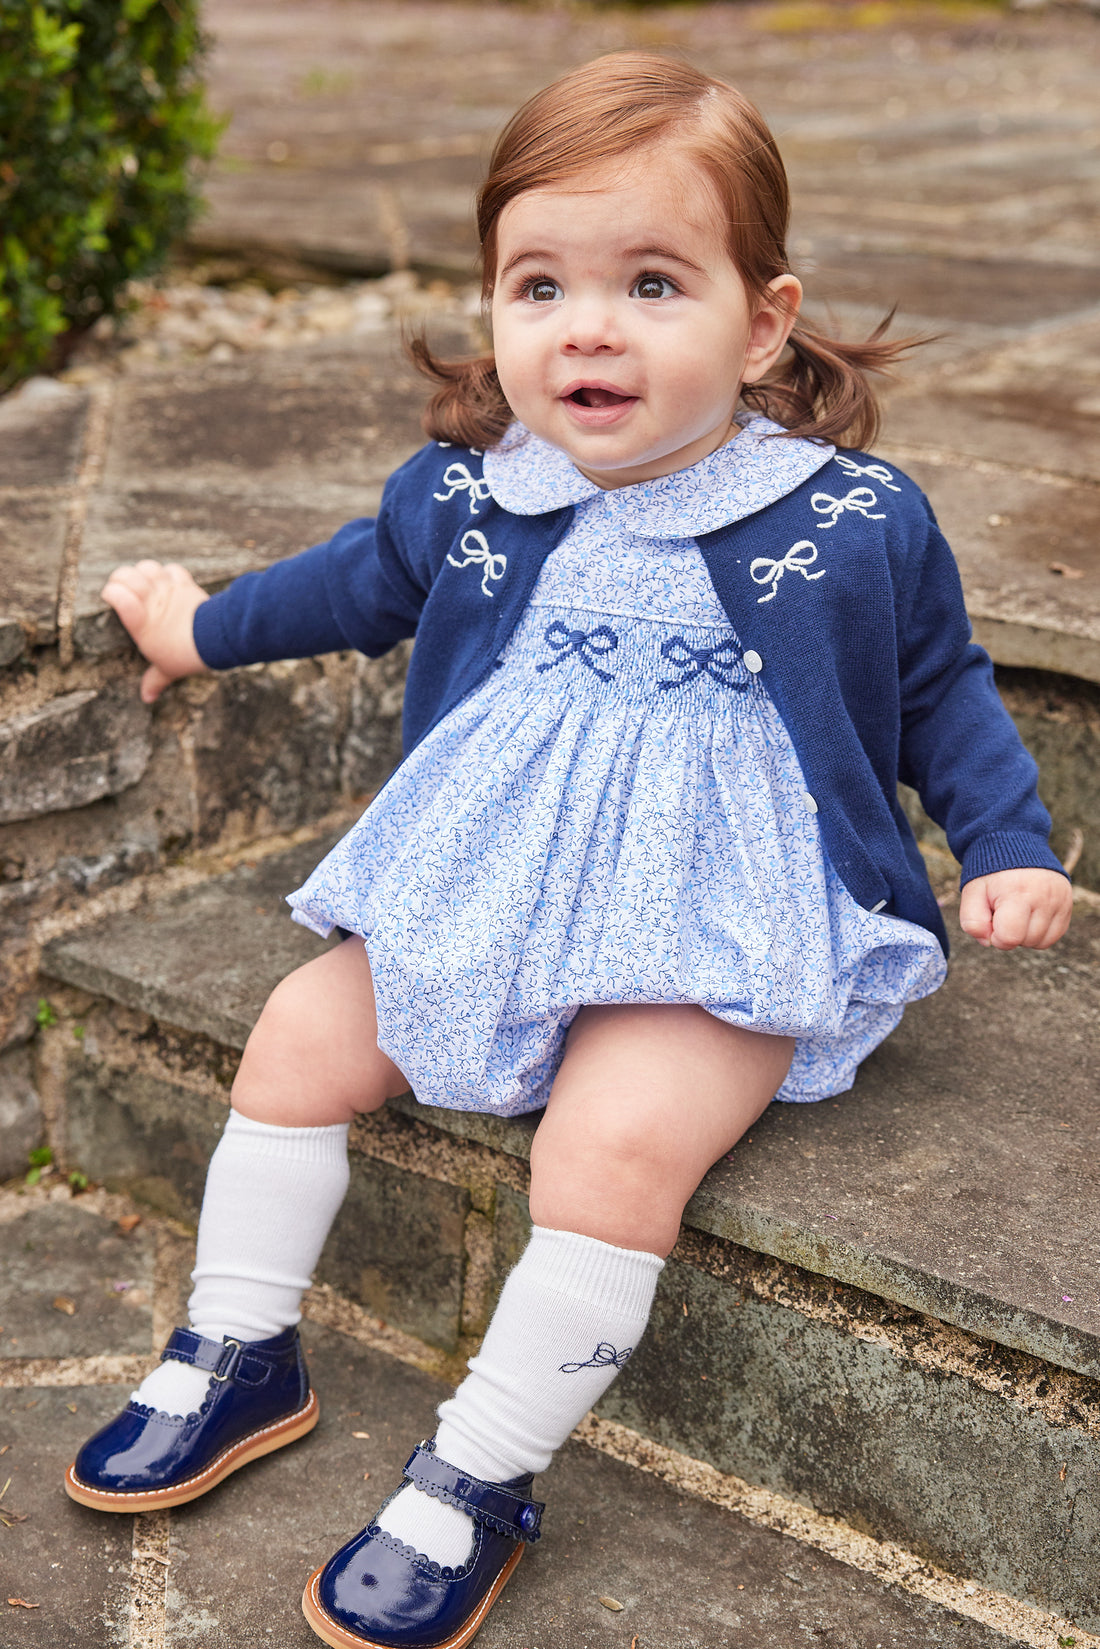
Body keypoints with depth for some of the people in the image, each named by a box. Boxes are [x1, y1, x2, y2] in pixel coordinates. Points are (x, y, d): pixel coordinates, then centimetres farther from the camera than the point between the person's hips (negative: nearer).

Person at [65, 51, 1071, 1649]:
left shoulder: (855, 523, -11)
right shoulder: (463, 495, -3)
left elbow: (940, 685, 6)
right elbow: (359, 579, 19)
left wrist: (1009, 849, -4)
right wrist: (205, 626, 31)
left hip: (724, 929, -5)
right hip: (483, 895, 5)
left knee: (615, 1145, -27)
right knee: (299, 1037, 0)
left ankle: (477, 1484, -9)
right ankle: (237, 1362, 20)